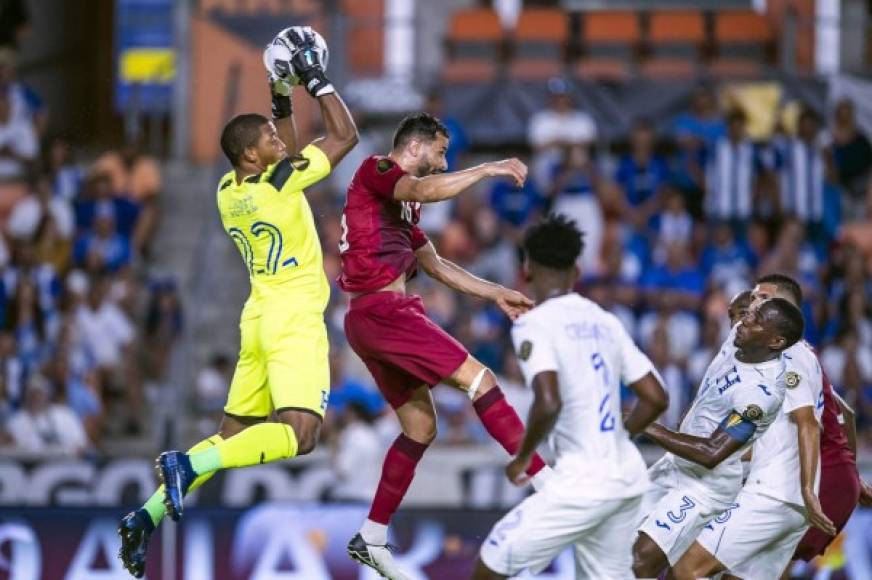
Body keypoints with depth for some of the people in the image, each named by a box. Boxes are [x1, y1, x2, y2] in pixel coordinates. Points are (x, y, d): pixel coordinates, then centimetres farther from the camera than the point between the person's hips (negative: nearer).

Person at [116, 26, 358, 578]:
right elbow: (345, 135, -5)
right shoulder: (280, 183, -15)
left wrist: (283, 102, 21)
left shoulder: (229, 191, 7)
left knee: (233, 436, 13)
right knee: (300, 432, -18)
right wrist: (316, 78, 2)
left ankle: (148, 515, 3)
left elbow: (287, 159, 28)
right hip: (293, 323, -8)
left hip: (260, 320, 8)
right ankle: (188, 466, -29)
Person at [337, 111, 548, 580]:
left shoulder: (403, 202, 24)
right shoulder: (376, 171, -5)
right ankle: (550, 484, -19)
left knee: (420, 427, 13)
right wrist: (486, 170, -20)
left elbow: (435, 265, 29)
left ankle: (371, 539, 17)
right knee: (479, 380, -14)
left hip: (377, 318, 10)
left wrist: (496, 294, 26)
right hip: (380, 310, -10)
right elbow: (426, 190, -26)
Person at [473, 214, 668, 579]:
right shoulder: (604, 322, 11)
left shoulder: (534, 324, -9)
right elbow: (655, 398, 12)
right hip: (628, 476, 7)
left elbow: (549, 403, -24)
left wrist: (522, 458, -8)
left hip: (584, 480, -7)